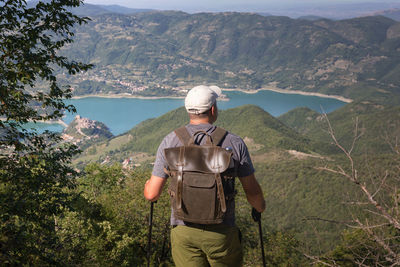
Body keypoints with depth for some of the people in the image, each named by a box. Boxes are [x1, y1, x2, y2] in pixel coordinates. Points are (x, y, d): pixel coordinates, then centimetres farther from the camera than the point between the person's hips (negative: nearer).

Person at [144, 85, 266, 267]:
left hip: (183, 232, 1)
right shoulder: (233, 143, -8)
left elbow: (152, 194, -5)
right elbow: (252, 191, 0)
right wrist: (260, 207, 23)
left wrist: (148, 184, 19)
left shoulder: (170, 142, -7)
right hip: (221, 232, -1)